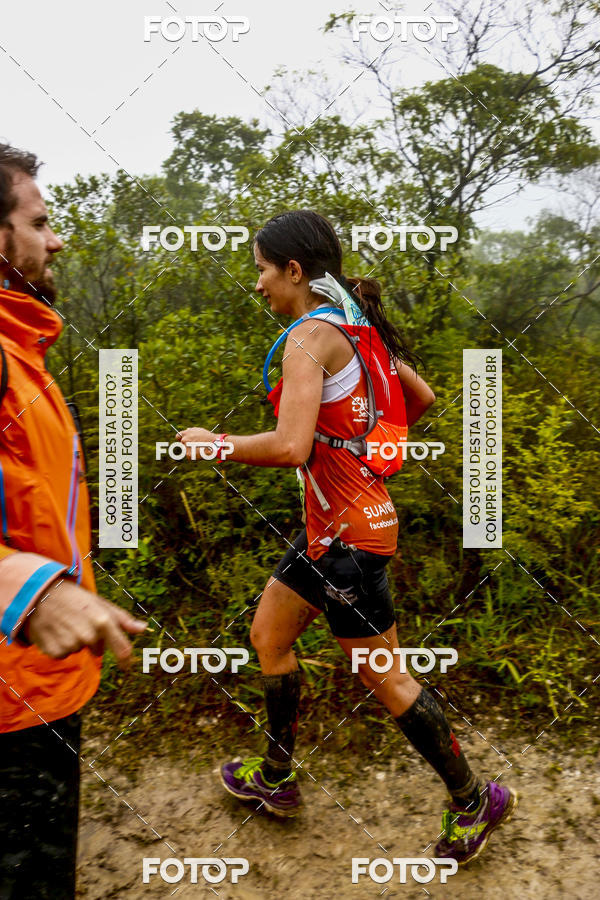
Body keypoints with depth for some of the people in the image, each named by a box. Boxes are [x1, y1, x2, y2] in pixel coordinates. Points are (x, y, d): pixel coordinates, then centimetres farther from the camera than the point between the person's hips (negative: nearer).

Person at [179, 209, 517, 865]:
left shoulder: (311, 335, -18)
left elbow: (290, 447, -28)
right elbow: (422, 397, 18)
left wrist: (212, 442, -13)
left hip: (348, 531, -10)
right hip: (334, 522, 10)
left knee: (386, 680, 6)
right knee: (268, 636, 19)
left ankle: (473, 800, 28)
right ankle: (276, 779, 37)